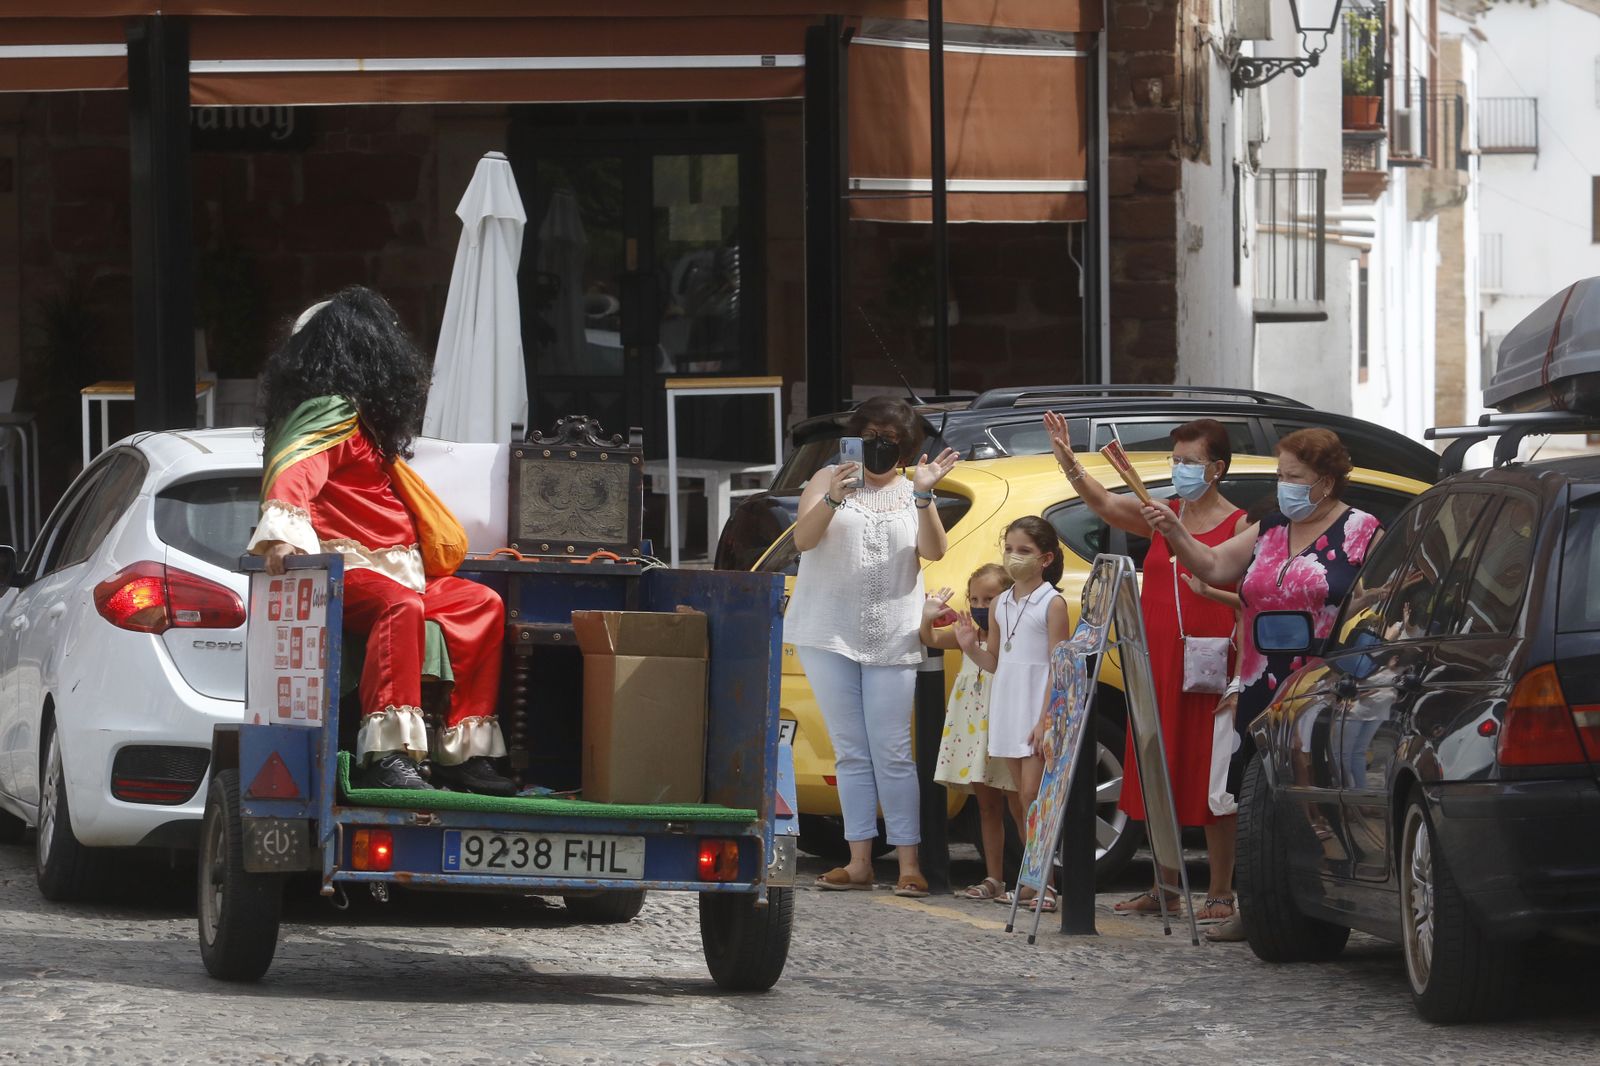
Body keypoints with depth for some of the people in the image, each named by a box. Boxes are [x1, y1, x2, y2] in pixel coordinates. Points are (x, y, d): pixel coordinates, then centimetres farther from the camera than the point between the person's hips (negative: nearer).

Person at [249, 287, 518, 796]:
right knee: (401, 606, -38)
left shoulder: (361, 419, 25)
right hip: (344, 571, -11)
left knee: (481, 604, 6)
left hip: (393, 570, 11)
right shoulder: (331, 417, -8)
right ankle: (386, 755, -50)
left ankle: (462, 752, 2)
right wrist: (282, 533, -41)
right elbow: (293, 469, -25)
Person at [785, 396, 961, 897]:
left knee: (892, 753, -6)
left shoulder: (911, 494, 10)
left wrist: (923, 495, -18)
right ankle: (859, 861, 2)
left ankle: (909, 864, -6)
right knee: (851, 752, 1)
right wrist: (833, 498, -24)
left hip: (892, 642, 0)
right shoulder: (829, 479, 6)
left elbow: (934, 551, -4)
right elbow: (803, 539, -7)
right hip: (829, 632, 0)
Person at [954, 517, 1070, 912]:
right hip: (1008, 712, 7)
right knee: (1024, 798, 8)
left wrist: (1045, 719, -17)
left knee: (1032, 796, -12)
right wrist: (970, 647, -2)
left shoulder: (1052, 604, -7)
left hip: (1038, 713, -7)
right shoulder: (1000, 606, 12)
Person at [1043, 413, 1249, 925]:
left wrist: (1212, 591, -22)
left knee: (1211, 778, -3)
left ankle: (1220, 893, 2)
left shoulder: (1240, 526, -2)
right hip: (1157, 666, 6)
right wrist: (1068, 460, -16)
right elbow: (1102, 502, -1)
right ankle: (1165, 887, 18)